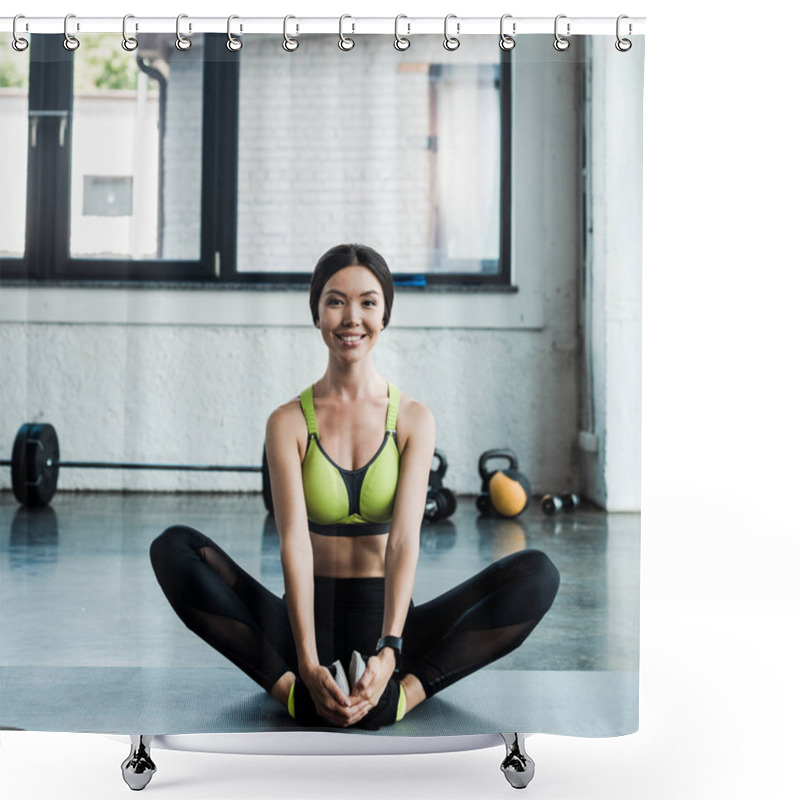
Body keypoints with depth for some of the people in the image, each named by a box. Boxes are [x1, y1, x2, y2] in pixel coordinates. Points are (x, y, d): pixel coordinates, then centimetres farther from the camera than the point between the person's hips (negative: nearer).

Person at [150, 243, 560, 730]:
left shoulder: (414, 420, -1)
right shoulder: (288, 423, -2)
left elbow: (405, 540, -12)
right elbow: (295, 542, -14)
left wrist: (388, 653, -28)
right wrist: (308, 664, -27)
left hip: (386, 621, 0)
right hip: (314, 622, 0)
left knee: (537, 574, -22)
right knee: (174, 547, -21)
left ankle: (401, 694, -32)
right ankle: (296, 691, -30)